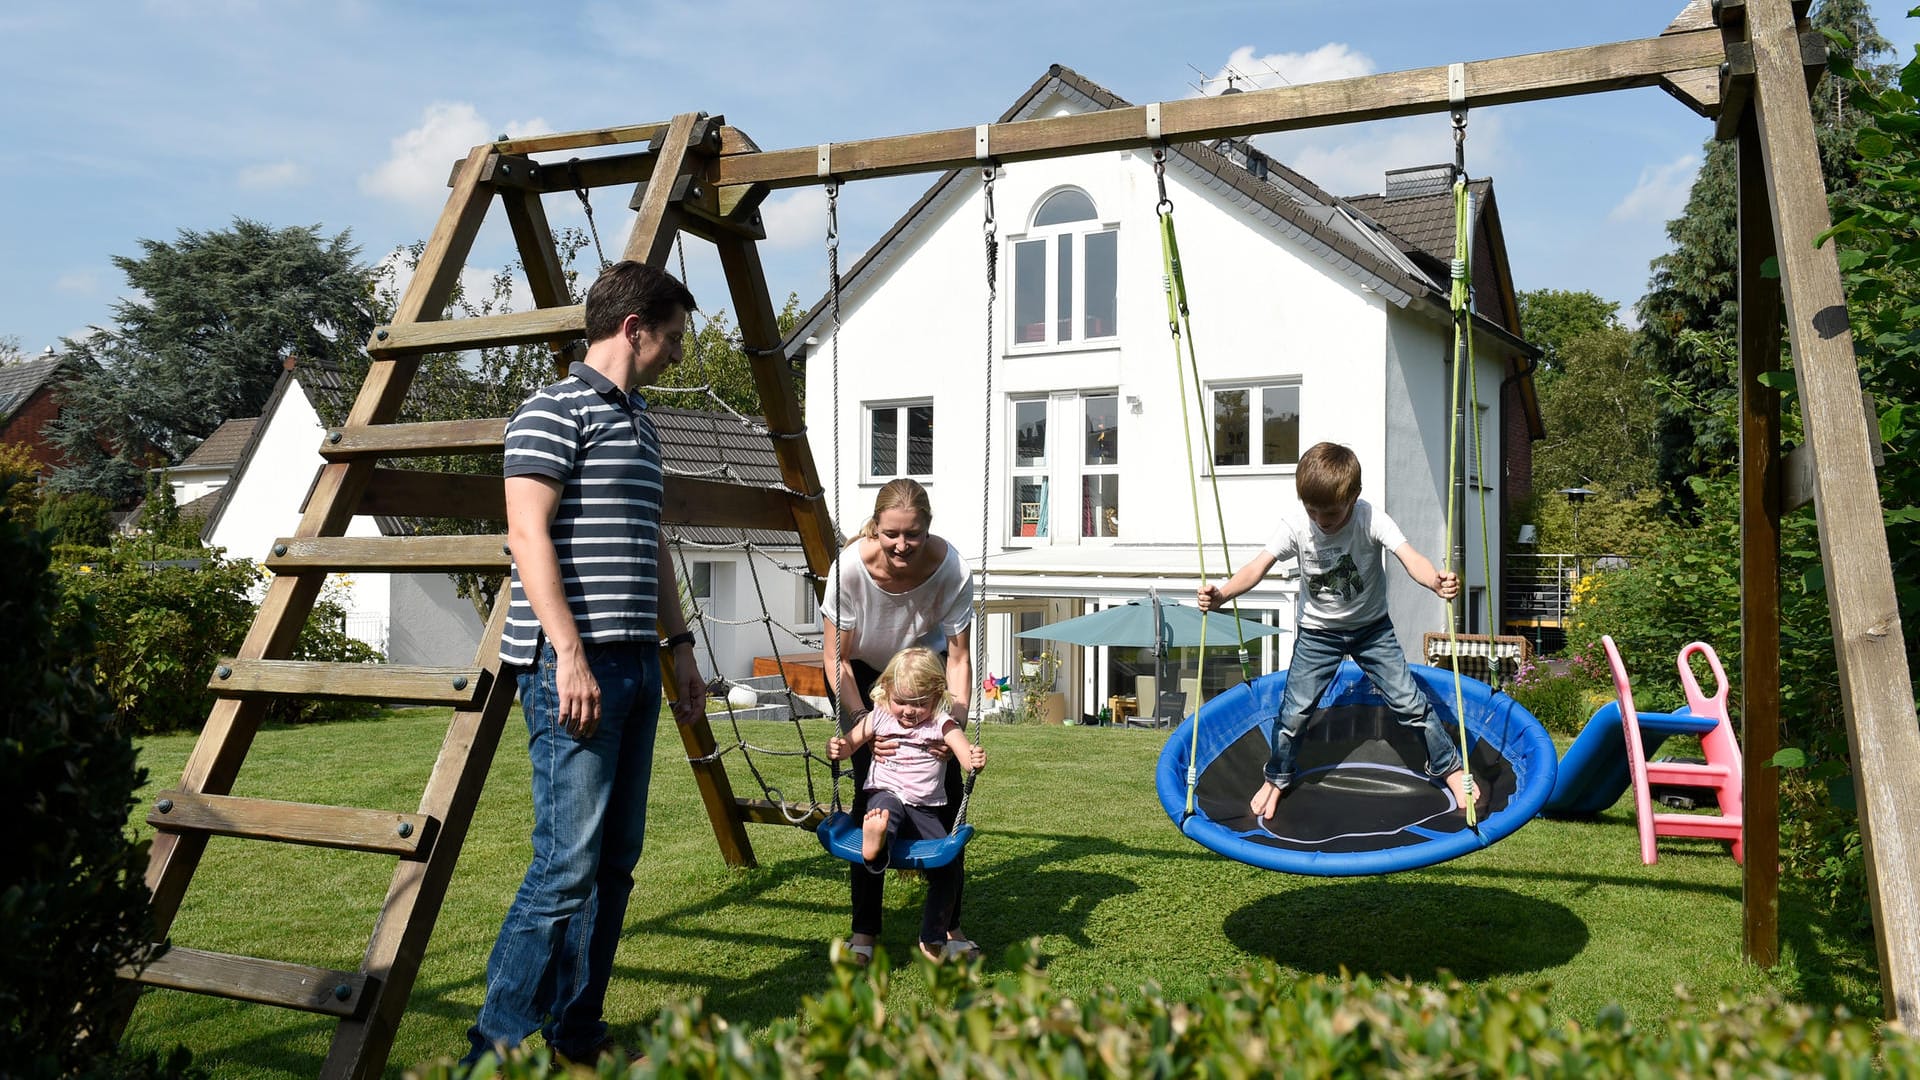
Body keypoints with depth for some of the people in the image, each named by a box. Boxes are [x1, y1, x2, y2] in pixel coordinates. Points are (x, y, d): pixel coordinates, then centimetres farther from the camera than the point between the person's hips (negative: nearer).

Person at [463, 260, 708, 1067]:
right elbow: (528, 533, -14)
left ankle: (574, 1033, 20)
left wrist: (678, 645, 20)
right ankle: (499, 1045, 2)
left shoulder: (639, 424, 21)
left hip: (634, 665, 9)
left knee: (615, 857, 10)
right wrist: (569, 653, -20)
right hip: (574, 663, -9)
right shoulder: (555, 410, -6)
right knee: (568, 860, -10)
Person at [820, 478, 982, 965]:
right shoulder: (851, 565, -32)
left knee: (947, 793, -8)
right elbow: (837, 659, -21)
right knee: (870, 794, -11)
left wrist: (956, 720, -35)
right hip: (865, 671, -1)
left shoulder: (951, 568, -30)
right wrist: (862, 722, -34)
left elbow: (958, 658, -19)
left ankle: (949, 924, 4)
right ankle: (865, 929, 0)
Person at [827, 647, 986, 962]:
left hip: (925, 811, 2)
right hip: (884, 797, -1)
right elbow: (849, 744, 9)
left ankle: (933, 940, 13)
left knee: (948, 871, -6)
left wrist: (976, 760, -37)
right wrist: (836, 750, -15)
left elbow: (966, 752, -12)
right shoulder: (878, 718, 5)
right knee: (888, 806, -39)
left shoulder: (942, 725, 0)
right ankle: (874, 843, -74)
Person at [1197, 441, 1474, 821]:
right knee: (1294, 711, -1)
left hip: (1372, 627, -1)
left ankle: (1450, 767, 20)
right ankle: (1276, 779, 24)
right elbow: (1259, 565, -26)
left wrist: (1437, 581, -60)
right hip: (1318, 632, 1)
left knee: (1409, 701, -3)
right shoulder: (1295, 525, -21)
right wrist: (1222, 594, -45)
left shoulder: (1372, 519, -26)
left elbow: (1409, 557, -38)